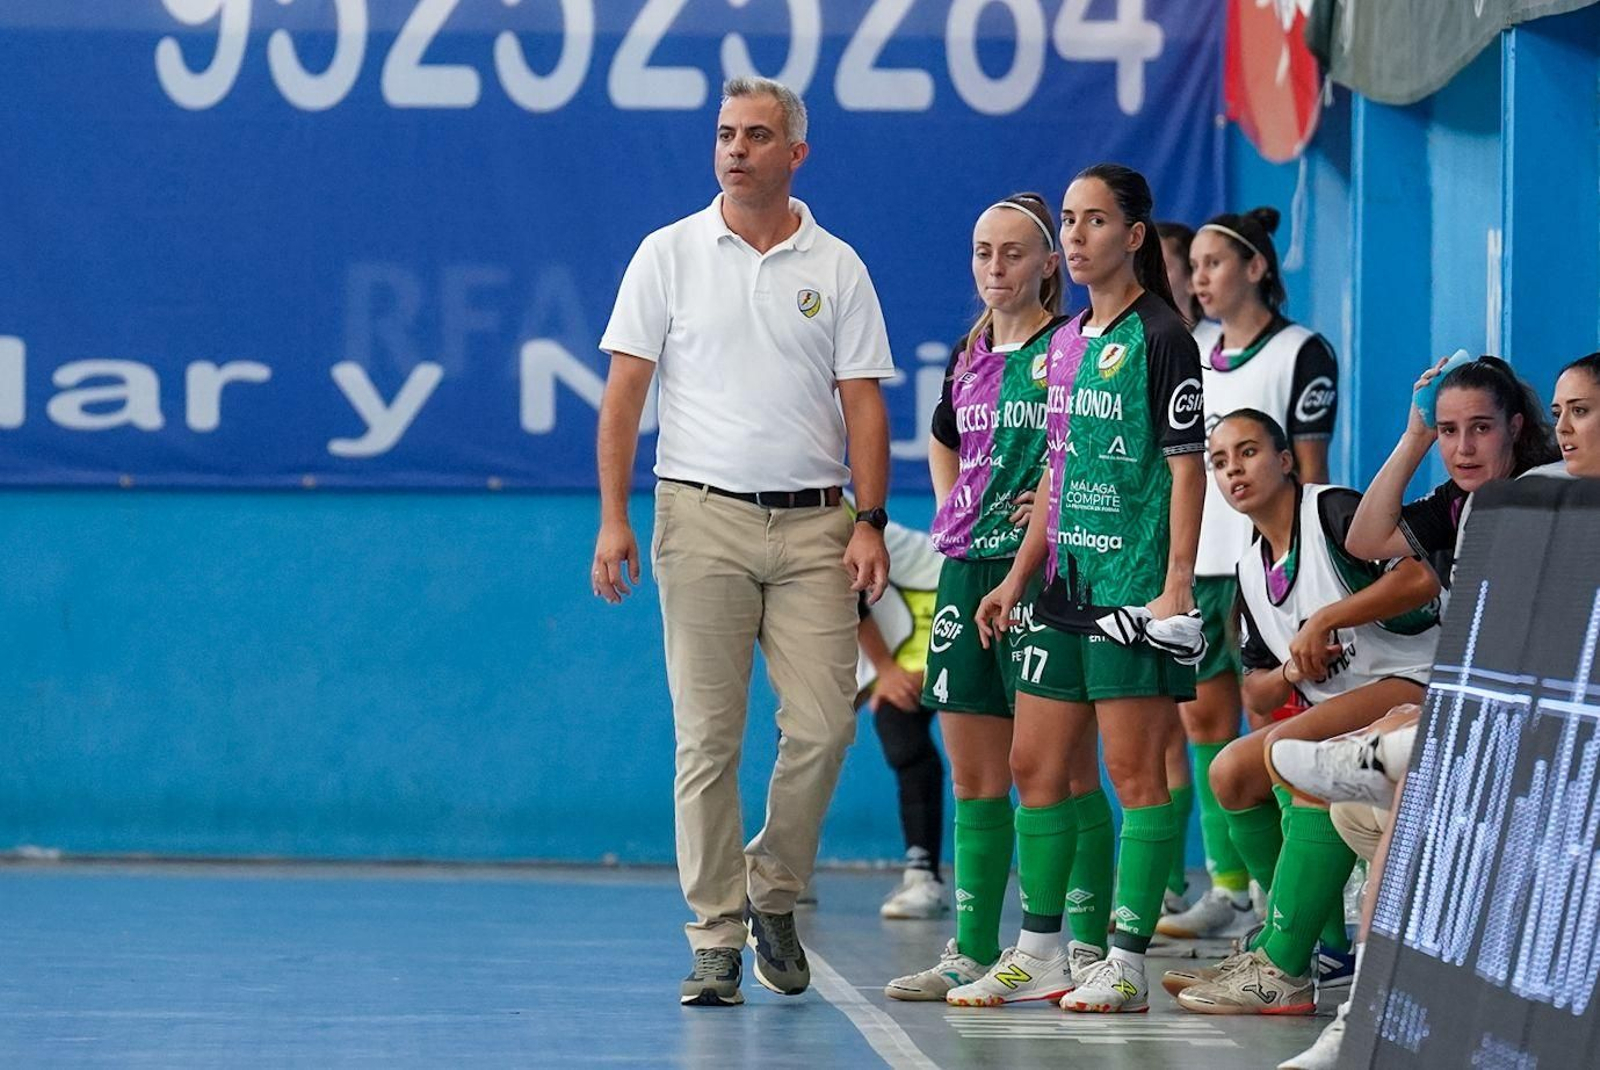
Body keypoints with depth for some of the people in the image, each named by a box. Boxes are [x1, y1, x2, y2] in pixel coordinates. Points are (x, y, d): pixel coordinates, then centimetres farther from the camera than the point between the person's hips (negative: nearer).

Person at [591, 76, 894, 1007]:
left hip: (813, 523, 1)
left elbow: (863, 403, 7)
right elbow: (624, 392, 4)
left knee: (824, 727, -5)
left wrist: (871, 523, -3)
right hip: (703, 516, -1)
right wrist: (613, 518, -4)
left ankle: (773, 893, 18)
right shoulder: (669, 255, 5)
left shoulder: (836, 268, 8)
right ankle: (717, 939, 2)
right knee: (708, 738, -3)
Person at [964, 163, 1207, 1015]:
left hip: (1135, 584, -9)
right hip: (1066, 583, 9)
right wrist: (1020, 575, 17)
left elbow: (1186, 466, -11)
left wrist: (1177, 586, -17)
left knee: (1136, 771, -4)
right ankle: (1035, 950, 18)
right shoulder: (1069, 341, 15)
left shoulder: (1160, 336, -8)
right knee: (1035, 766, 10)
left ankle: (1126, 963, -1)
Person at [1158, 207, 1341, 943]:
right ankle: (1227, 887, 14)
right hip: (1194, 554, 7)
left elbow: (1309, 470, -7)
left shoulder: (1301, 353, -4)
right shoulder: (1192, 347, 14)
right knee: (1202, 716, 7)